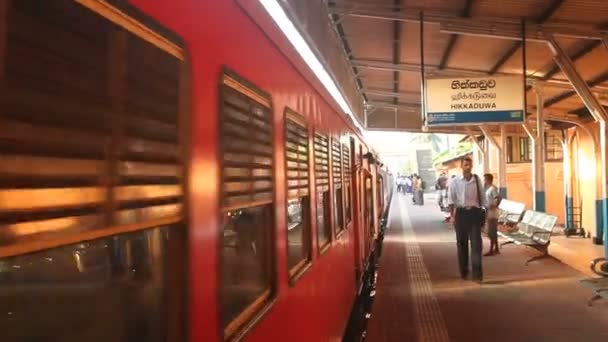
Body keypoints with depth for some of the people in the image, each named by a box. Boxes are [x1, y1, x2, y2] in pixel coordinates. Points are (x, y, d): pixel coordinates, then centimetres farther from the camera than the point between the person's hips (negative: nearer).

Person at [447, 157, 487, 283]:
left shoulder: (477, 180, 4)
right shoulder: (455, 181, -1)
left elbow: (482, 197, 7)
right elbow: (451, 199, -4)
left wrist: (483, 212, 5)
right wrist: (452, 215, -11)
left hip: (474, 212, 0)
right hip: (461, 213, 0)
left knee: (476, 242, -4)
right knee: (461, 243, 10)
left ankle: (477, 273, 0)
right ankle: (463, 271, 25)